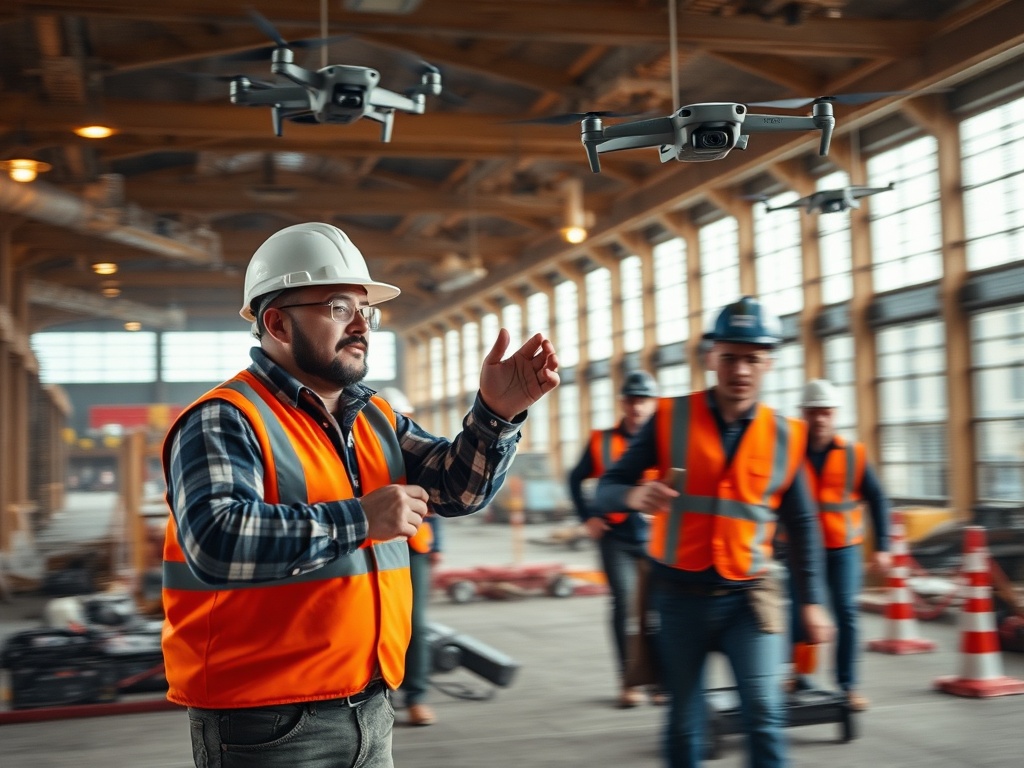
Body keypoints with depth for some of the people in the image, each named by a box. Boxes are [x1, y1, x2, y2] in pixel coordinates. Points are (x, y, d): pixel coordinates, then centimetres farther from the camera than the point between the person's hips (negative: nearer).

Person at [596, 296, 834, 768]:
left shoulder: (785, 436, 1)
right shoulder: (670, 418, -5)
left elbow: (802, 525, 9)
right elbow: (607, 487, -6)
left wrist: (811, 601, 6)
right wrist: (634, 495, -30)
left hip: (747, 596, 1)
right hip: (678, 594, 0)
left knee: (765, 715, -10)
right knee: (684, 723, 11)